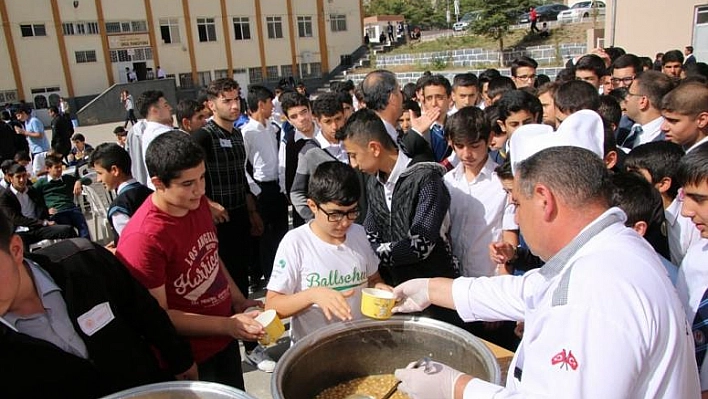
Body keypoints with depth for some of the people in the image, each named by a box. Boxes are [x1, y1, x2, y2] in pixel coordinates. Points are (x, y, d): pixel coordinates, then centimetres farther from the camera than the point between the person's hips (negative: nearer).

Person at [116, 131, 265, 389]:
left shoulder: (198, 203, -7)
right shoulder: (142, 238, -29)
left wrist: (239, 301, 7)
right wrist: (228, 324, -25)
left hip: (225, 338, 7)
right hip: (189, 359, -7)